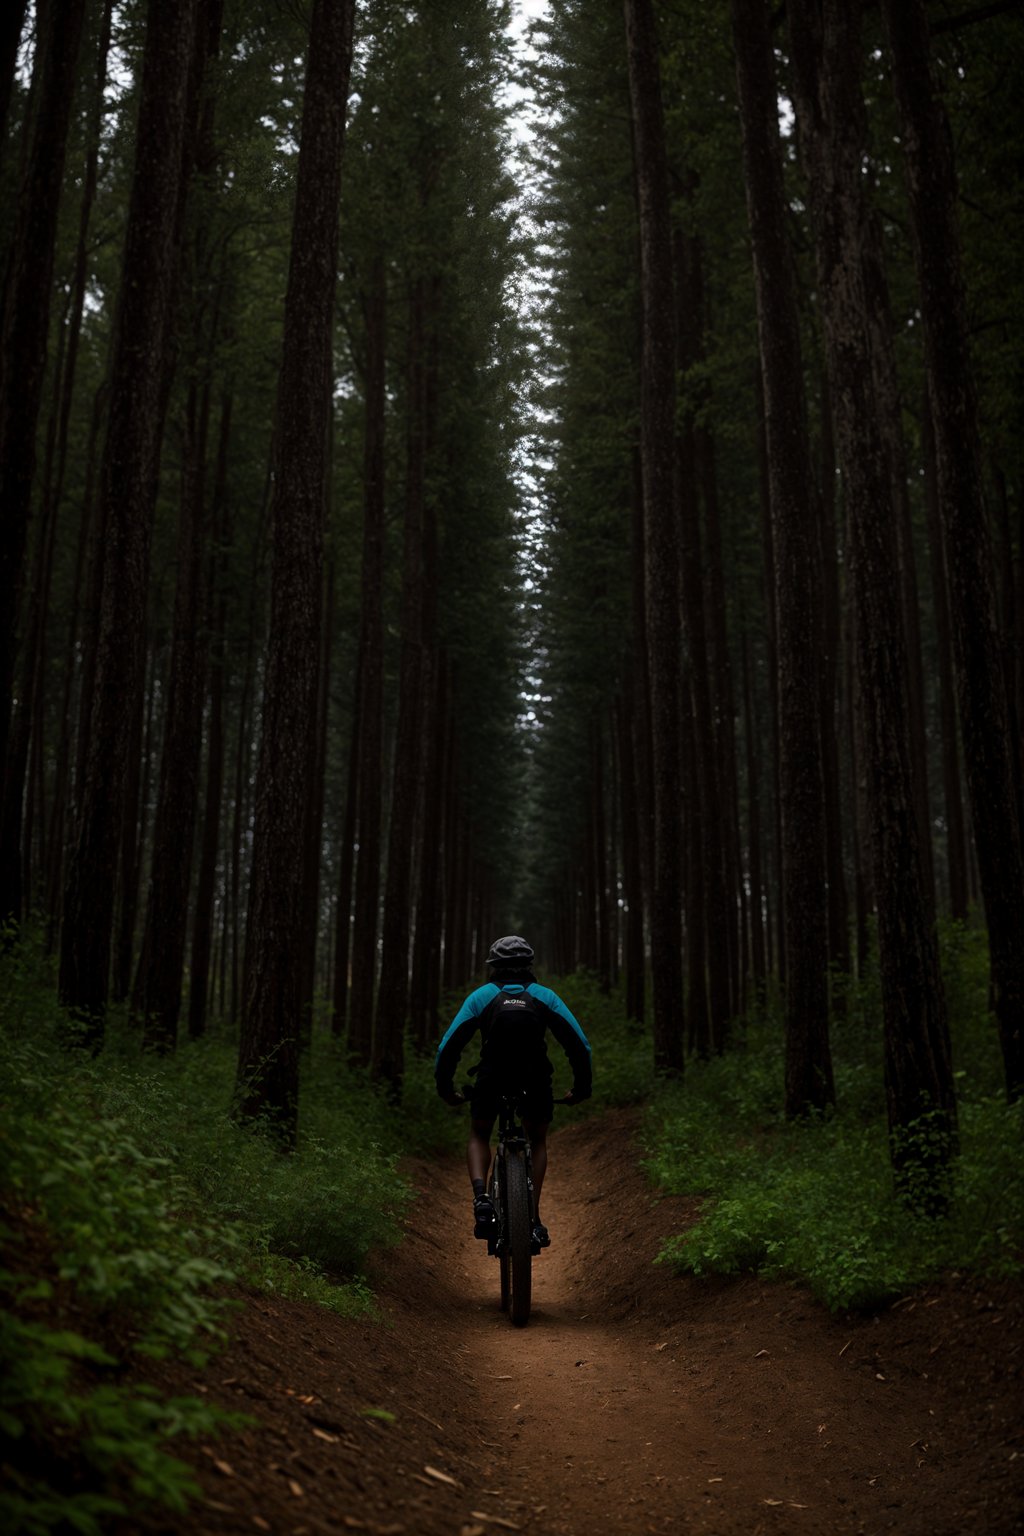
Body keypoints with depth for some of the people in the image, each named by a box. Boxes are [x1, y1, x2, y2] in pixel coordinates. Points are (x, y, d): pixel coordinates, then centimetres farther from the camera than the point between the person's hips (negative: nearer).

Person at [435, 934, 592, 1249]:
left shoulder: (481, 995, 14)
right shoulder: (545, 996, 16)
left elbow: (449, 1045, 8)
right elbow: (580, 1045, 10)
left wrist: (445, 1087, 18)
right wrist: (581, 1088, 18)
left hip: (490, 1080, -1)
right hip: (536, 1081, 1)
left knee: (479, 1136, 25)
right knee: (538, 1141, 26)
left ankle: (481, 1197, -1)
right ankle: (533, 1218, 12)